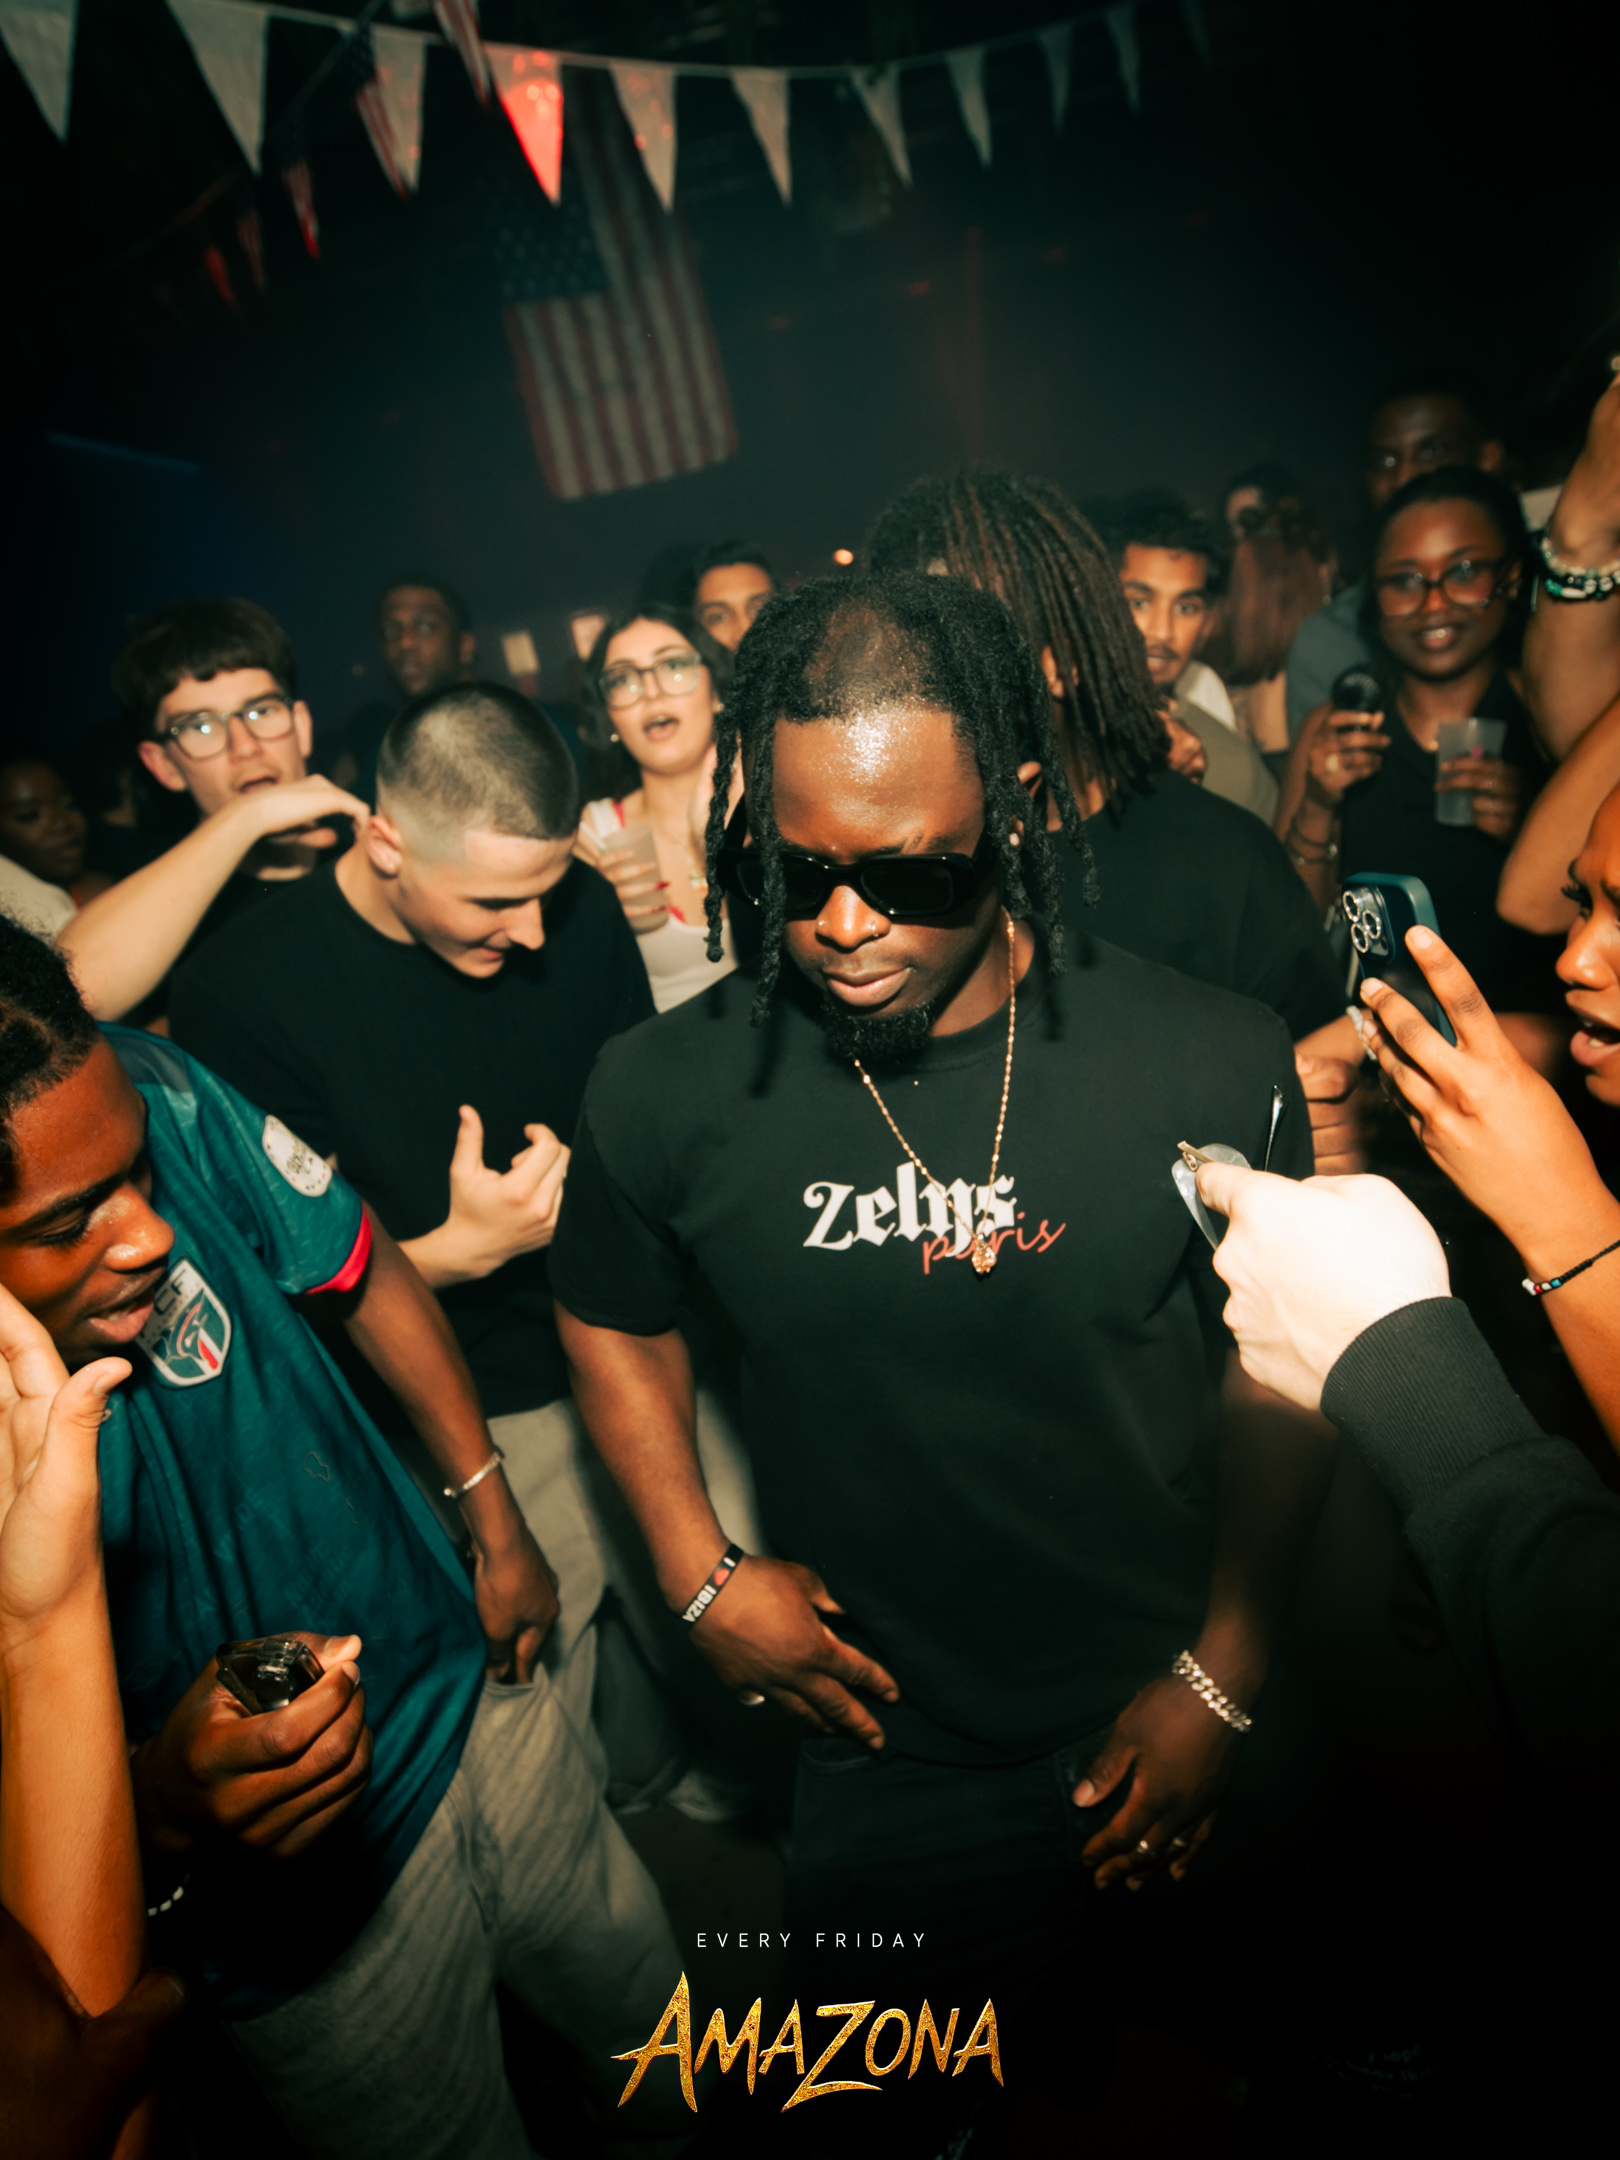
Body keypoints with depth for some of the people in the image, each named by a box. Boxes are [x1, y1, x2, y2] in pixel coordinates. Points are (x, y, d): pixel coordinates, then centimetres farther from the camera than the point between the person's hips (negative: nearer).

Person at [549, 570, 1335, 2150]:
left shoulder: (1213, 1068, -18)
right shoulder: (663, 1091, -15)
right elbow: (611, 1321, 4)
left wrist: (1225, 1681, -5)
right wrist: (701, 1577, -4)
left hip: (1174, 1732, 0)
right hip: (884, 1763, 1)